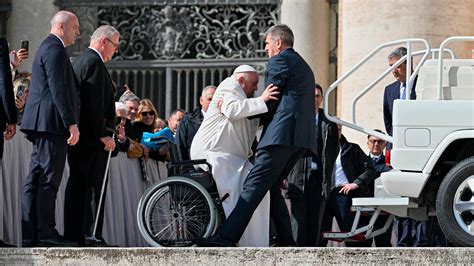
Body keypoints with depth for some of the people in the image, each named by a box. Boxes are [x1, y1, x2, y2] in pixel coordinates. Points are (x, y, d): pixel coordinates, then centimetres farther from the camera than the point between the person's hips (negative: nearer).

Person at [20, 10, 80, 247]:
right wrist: (72, 123, -19)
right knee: (49, 179, -10)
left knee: (35, 180, 7)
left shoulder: (47, 48, 24)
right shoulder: (55, 50, -10)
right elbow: (59, 90, -18)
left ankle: (30, 234, 8)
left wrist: (70, 122, 23)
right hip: (52, 123, -11)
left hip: (41, 123, 11)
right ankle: (46, 234, -11)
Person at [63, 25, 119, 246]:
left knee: (77, 183, 9)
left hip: (76, 134, 10)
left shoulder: (78, 60, 19)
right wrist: (103, 135, -20)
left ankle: (73, 234, 10)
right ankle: (91, 235, -12)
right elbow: (94, 104, -21)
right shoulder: (94, 62, -13)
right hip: (91, 136, -10)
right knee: (94, 186, -9)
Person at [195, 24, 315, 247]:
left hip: (282, 134, -9)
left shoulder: (279, 61, -1)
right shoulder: (304, 66, 28)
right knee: (271, 186, 15)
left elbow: (269, 103, -6)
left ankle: (226, 237, -26)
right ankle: (286, 241, 11)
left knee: (254, 185, -17)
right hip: (302, 138, 9)